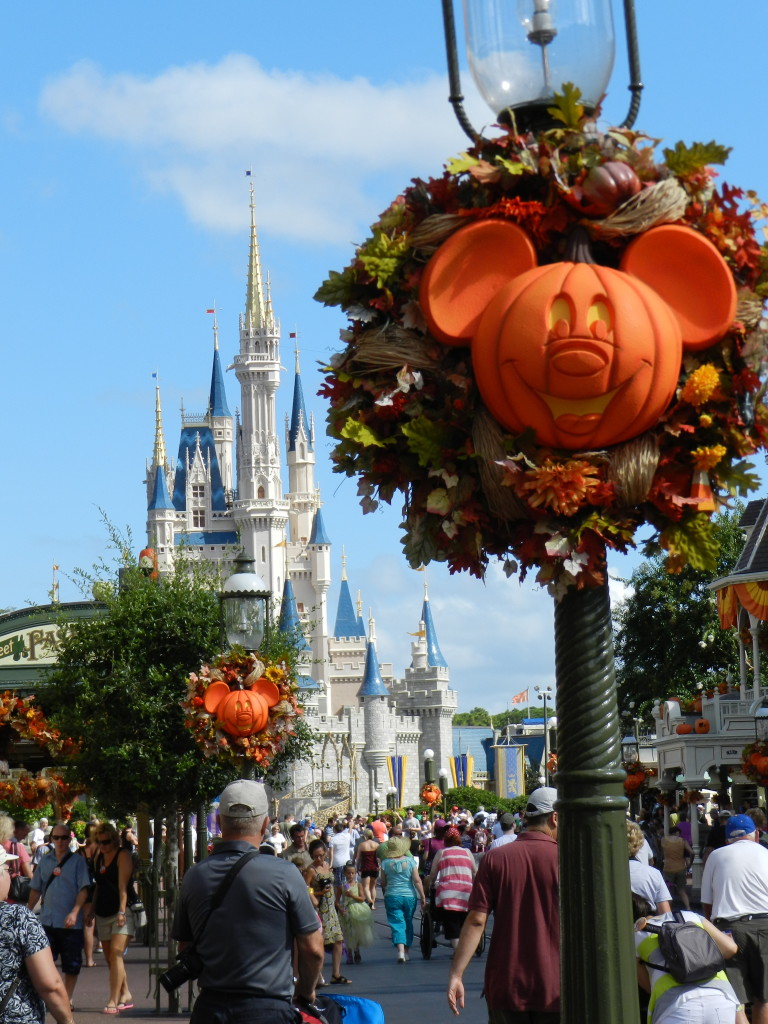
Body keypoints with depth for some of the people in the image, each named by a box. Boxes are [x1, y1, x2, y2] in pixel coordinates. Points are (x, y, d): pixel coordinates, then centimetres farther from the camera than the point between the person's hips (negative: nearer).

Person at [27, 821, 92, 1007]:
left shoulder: (77, 861, -1)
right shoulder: (45, 861, 11)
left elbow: (84, 889, -8)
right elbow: (36, 890, 18)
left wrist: (74, 912, -19)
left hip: (70, 922, -3)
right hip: (47, 921, 3)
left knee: (71, 964, 5)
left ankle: (67, 999, 17)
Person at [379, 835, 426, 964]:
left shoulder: (385, 863, -4)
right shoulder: (410, 861, -4)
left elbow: (383, 883, 3)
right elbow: (417, 881, -7)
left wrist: (385, 895, 18)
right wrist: (422, 896, 0)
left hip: (392, 897, -1)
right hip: (409, 896, 1)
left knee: (397, 924, -2)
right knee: (408, 923, 16)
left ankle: (400, 951, -21)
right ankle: (406, 952, 23)